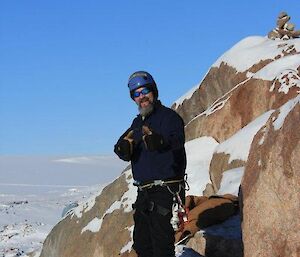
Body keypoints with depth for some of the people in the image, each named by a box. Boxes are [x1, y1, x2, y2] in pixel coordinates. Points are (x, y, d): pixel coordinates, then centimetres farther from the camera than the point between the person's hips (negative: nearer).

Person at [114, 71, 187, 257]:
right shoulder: (138, 122, 17)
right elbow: (126, 154, 12)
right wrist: (124, 148, -12)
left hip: (165, 191, -8)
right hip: (144, 191, 9)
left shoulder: (169, 116, -8)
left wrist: (158, 141, -46)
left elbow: (176, 141, -26)